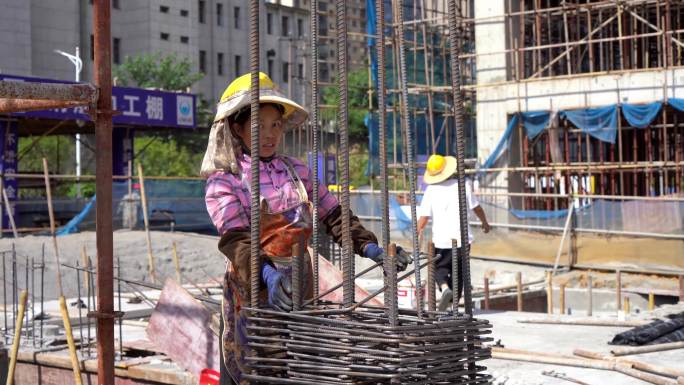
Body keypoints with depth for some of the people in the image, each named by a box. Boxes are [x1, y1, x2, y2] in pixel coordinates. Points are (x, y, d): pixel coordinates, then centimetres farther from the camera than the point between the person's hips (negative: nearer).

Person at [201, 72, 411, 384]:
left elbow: (333, 215, 8)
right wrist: (267, 273, -36)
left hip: (300, 287, 4)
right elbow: (235, 240, -18)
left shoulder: (296, 170, 9)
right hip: (253, 289, -4)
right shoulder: (224, 180, -5)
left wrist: (368, 246, -8)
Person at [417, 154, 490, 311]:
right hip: (462, 238, 1)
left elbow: (424, 217, -9)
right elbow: (476, 207, 7)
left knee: (440, 267, 15)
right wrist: (485, 222, 23)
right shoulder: (461, 186, -2)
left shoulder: (431, 190, -5)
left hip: (441, 240, -1)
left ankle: (445, 287, -13)